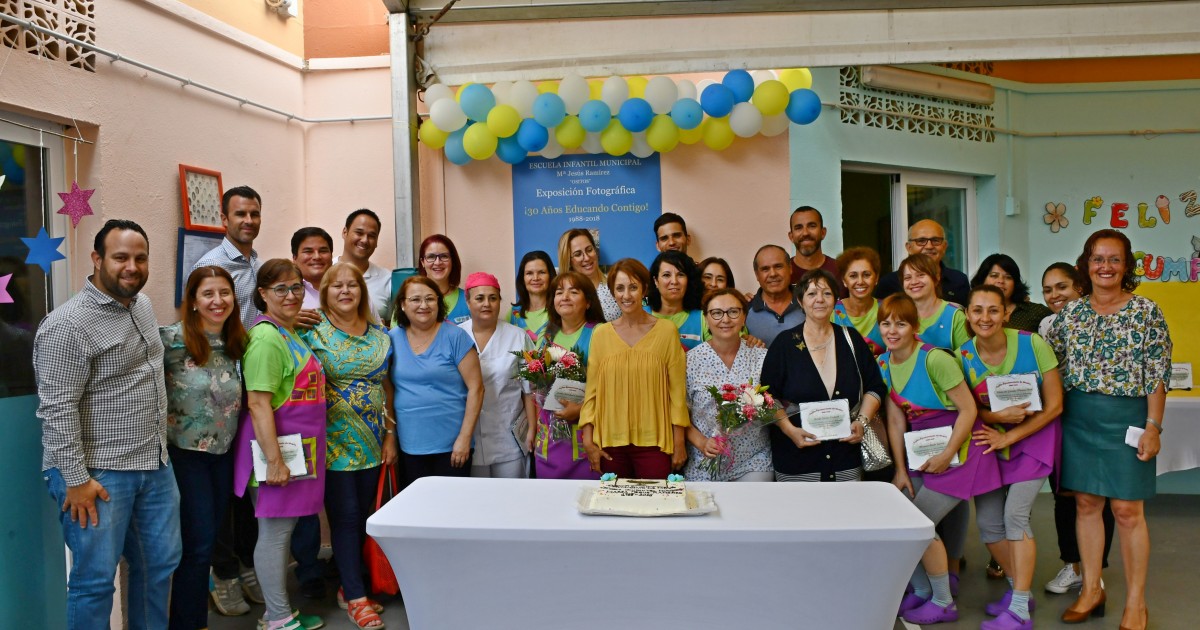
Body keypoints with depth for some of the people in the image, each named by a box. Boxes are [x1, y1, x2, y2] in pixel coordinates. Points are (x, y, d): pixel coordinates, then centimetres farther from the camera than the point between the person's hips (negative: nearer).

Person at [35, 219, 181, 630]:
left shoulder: (143, 305, 7)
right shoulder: (68, 325, -18)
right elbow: (57, 410, -19)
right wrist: (76, 480, -19)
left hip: (155, 464, 8)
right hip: (97, 473, -7)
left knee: (160, 565, 16)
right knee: (95, 580, 5)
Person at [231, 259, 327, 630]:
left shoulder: (291, 333, 13)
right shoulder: (267, 338, -16)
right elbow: (258, 404, -21)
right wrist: (274, 460, -24)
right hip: (277, 447, -9)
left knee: (284, 528, 16)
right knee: (275, 532, 1)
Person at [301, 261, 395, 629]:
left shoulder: (380, 335, 8)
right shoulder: (313, 331, -5)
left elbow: (387, 387, 11)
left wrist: (391, 435, 8)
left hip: (373, 442, 5)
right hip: (334, 440, -4)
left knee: (363, 514, 10)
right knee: (345, 515, -1)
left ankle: (350, 583, 26)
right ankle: (356, 597, 9)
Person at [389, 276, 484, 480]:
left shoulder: (455, 337, -7)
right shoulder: (392, 339, 4)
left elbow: (475, 388, -8)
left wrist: (464, 438, -12)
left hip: (451, 444, -3)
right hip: (410, 446, 3)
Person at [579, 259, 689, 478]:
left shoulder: (666, 331, -2)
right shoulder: (601, 334, 3)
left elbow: (677, 390, 0)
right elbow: (592, 390, 6)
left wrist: (679, 443, 0)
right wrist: (588, 441, 1)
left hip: (654, 442, -2)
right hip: (611, 442, 2)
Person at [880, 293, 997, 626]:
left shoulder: (935, 359, -23)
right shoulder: (884, 363, -1)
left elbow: (968, 409, -18)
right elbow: (896, 420, 2)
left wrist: (947, 456, -15)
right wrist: (900, 469, 2)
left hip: (957, 449, -7)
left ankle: (944, 603, 15)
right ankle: (922, 590, 28)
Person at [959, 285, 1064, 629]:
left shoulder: (1032, 344, -17)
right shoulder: (962, 356, -10)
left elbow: (1054, 406, -13)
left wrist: (1009, 437, -16)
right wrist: (997, 416, -22)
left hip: (1035, 434, -4)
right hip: (991, 439, 4)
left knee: (1015, 514, -15)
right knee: (987, 522, 1)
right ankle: (1019, 588, 26)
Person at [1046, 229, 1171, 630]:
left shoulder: (1145, 311, -3)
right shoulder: (1069, 313, 5)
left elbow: (1158, 374, -6)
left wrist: (1153, 427, -10)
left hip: (1125, 418, -3)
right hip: (1078, 420, 3)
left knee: (1128, 510, 0)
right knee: (1086, 504, 9)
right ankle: (1091, 590, 22)